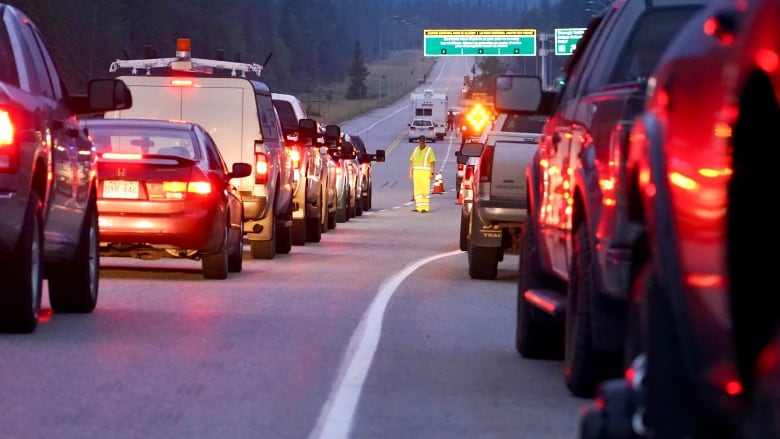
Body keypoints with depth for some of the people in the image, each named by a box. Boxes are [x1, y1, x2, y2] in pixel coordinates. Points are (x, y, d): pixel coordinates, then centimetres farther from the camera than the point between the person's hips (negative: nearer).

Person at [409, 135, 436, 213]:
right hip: (417, 172, 5)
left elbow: (433, 162, -7)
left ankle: (425, 208, -6)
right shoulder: (416, 150, 9)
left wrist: (432, 173, -16)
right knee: (418, 190, 3)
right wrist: (410, 173, 2)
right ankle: (419, 207, 6)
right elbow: (412, 162, 9)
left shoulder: (429, 150, -4)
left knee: (425, 191, -8)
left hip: (426, 173, -5)